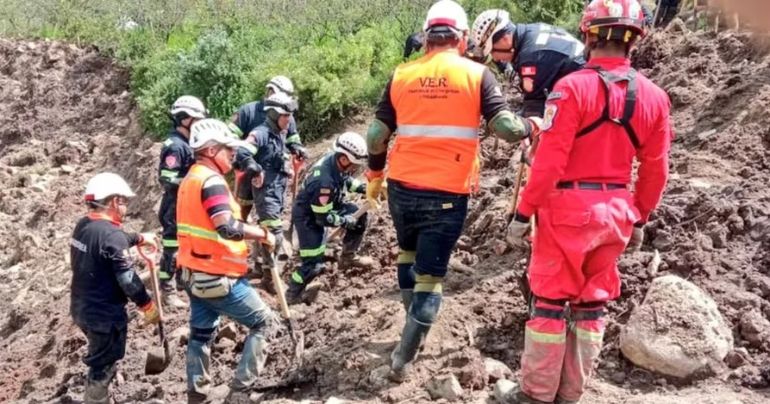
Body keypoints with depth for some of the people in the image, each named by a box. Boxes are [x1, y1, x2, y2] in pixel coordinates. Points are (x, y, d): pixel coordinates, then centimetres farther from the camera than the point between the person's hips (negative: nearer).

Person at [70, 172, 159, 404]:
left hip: (82, 309, 9)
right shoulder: (112, 235, -25)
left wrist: (140, 238, 34)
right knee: (104, 366, 8)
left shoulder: (83, 226, 2)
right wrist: (148, 306, -10)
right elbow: (127, 279, -23)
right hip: (105, 315, -9)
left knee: (100, 361, 28)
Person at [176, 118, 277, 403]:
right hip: (218, 278, -9)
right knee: (263, 322, 2)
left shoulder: (190, 179, 11)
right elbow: (227, 228, -32)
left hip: (194, 274, 9)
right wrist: (264, 234, -20)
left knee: (201, 335, 18)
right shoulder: (212, 181, -20)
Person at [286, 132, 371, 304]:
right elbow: (324, 218, -28)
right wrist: (346, 221, -16)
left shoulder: (336, 161, -16)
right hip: (308, 216, -9)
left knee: (359, 215, 10)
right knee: (313, 264, -9)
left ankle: (348, 256, 26)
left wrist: (361, 187, -5)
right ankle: (292, 296, 10)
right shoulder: (324, 181, -39)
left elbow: (345, 179, 10)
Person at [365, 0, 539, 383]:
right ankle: (402, 360, 5)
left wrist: (374, 176, 21)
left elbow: (376, 135, 6)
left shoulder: (401, 76, 4)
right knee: (430, 277, 5)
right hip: (448, 193, -3)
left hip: (402, 187, 3)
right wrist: (533, 126, 11)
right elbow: (508, 129, -11)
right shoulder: (477, 75, -4)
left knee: (408, 253, 30)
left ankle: (413, 318, 39)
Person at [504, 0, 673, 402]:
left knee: (550, 300, 5)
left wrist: (523, 214, -9)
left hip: (569, 208, -5)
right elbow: (655, 171, 7)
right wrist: (639, 219, 18)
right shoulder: (654, 96, 3)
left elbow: (549, 161, -16)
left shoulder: (573, 87, -14)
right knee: (591, 303, 15)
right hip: (616, 211, 5)